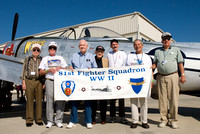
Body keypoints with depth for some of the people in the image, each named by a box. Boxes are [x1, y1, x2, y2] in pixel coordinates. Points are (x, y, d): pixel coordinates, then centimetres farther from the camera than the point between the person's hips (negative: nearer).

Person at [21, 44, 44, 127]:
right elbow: (24, 71, 10)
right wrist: (23, 83, 2)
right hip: (29, 81, 0)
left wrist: (44, 83, 1)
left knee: (39, 101, 1)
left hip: (39, 82, 0)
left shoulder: (42, 60, 11)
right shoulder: (27, 59, 13)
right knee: (29, 100, 1)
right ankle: (29, 120, 8)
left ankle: (39, 119, 10)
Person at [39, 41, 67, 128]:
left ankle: (58, 120, 3)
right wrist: (49, 70, -7)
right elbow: (41, 72, 10)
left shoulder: (60, 58, 21)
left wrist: (61, 68, -3)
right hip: (49, 81, -1)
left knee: (61, 101, -5)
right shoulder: (45, 59, 17)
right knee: (49, 100, -4)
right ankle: (49, 121, 5)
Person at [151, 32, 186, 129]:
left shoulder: (176, 50, 12)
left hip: (172, 76, -1)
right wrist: (151, 67, -8)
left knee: (173, 99, -2)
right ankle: (164, 119, 12)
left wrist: (182, 75, 1)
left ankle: (173, 120, 9)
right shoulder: (157, 51, 16)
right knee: (162, 99, 2)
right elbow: (155, 64, 14)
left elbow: (180, 63, 8)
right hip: (161, 77, 2)